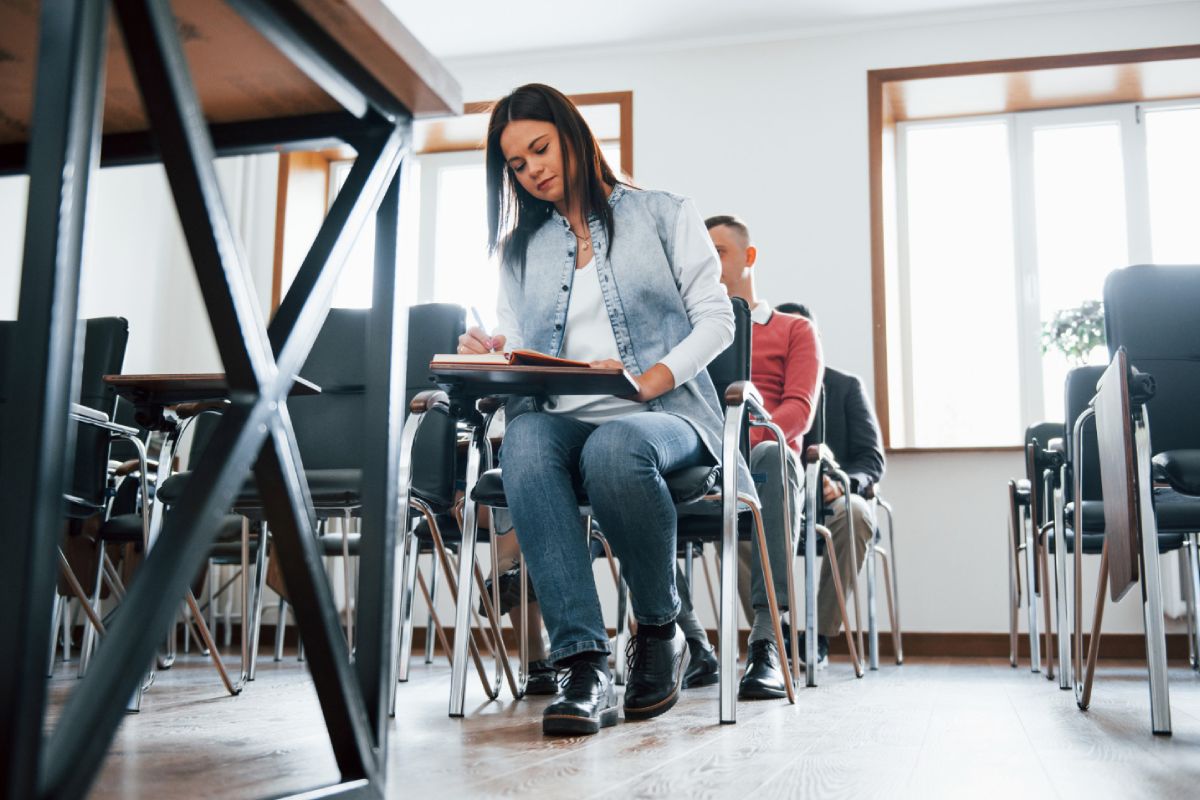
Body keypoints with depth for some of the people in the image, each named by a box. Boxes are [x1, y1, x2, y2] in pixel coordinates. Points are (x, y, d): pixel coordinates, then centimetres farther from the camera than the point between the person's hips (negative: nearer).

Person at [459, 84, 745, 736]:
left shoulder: (664, 216, 14)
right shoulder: (518, 249, 24)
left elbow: (716, 318, 4)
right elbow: (512, 343, 17)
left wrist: (653, 379, -14)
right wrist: (485, 354, -9)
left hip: (664, 415, -2)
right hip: (560, 417, 3)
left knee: (615, 447, -39)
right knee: (523, 440, -35)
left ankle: (660, 631, -14)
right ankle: (585, 666, -39)